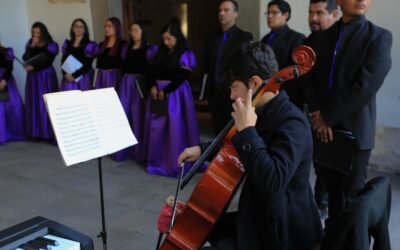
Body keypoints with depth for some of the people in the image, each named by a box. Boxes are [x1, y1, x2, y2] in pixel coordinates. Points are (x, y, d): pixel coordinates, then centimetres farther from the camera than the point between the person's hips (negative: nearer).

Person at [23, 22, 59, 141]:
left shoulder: (51, 45, -3)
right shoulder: (30, 43, 10)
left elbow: (47, 62, -11)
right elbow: (25, 58, -1)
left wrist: (34, 67, -22)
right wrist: (32, 46, -10)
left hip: (46, 76, -4)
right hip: (33, 77, 4)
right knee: (34, 103, 3)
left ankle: (48, 133, 0)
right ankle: (36, 132, 9)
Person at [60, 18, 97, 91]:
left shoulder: (90, 45, 0)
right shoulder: (67, 44, 14)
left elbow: (87, 65, -6)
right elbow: (63, 61, 10)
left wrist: (74, 76, -12)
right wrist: (65, 74, -8)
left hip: (82, 78, -3)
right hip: (68, 78, 4)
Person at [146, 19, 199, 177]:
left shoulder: (185, 54, -6)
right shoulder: (161, 52, 12)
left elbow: (182, 77, -13)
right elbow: (152, 71, 12)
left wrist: (165, 91, -14)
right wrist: (153, 87, -6)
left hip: (176, 94, -6)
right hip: (159, 92, 6)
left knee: (176, 128, -2)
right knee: (158, 128, 8)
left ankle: (176, 164, 10)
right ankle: (159, 161, 23)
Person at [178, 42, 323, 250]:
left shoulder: (292, 123, -24)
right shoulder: (266, 114, 4)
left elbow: (273, 181, -38)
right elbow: (237, 148, 23)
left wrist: (247, 130, -32)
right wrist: (202, 149, 12)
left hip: (280, 232, -9)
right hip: (259, 219, 9)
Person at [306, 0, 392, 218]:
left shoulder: (379, 37, -4)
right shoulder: (321, 38, 10)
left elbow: (365, 86, -15)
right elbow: (310, 79, 4)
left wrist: (328, 116, -14)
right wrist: (318, 115, -11)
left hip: (354, 131, -3)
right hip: (323, 128, 4)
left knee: (351, 193, 6)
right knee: (332, 188, 14)